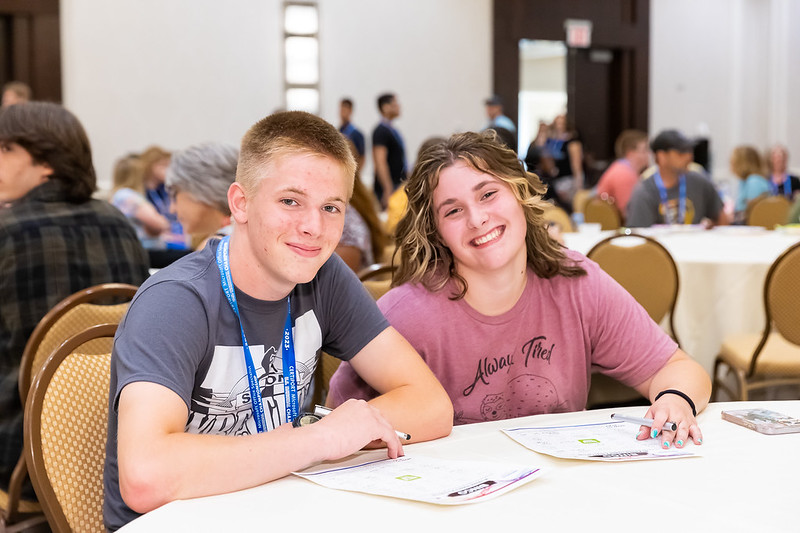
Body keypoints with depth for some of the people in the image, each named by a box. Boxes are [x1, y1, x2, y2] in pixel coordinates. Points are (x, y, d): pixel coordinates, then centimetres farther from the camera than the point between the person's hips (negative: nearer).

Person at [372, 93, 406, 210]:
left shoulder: (392, 130, 17)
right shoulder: (381, 131, -13)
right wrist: (388, 191, -25)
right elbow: (380, 162, -21)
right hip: (390, 187, -9)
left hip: (399, 185, 9)